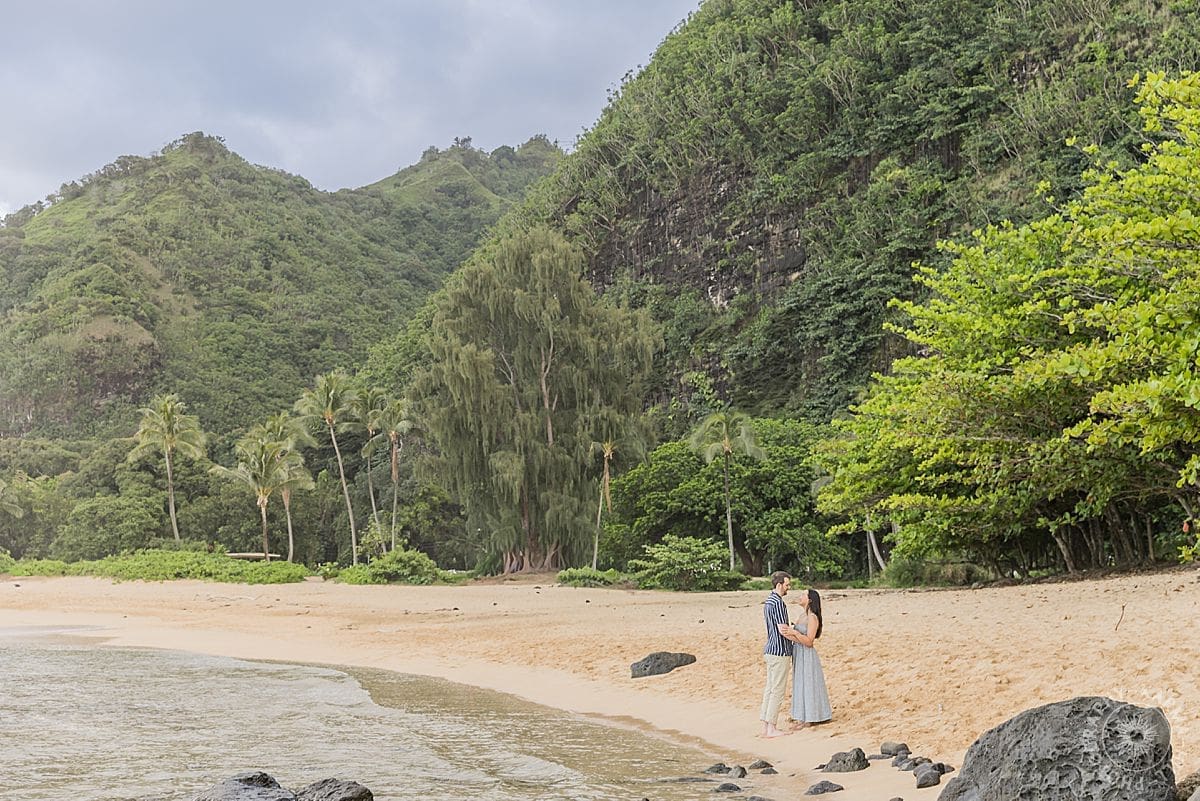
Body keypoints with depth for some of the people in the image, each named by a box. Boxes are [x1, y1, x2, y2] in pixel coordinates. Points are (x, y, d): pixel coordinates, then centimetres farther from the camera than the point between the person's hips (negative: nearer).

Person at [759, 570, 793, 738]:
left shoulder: (768, 601, 13)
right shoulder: (778, 603, -18)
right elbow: (783, 630, -21)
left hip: (770, 650, 10)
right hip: (780, 652, -10)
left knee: (770, 688, 11)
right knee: (777, 690, -4)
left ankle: (765, 727, 14)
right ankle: (771, 728, -1)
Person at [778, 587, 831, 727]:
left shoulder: (813, 618, -16)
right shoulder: (804, 616, 12)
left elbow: (809, 641, -20)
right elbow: (799, 638, 8)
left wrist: (794, 632, -27)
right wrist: (789, 634, -8)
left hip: (806, 656, -9)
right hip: (798, 655, 9)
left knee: (807, 685, -2)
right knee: (801, 685, 13)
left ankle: (809, 719, 6)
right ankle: (804, 718, 20)